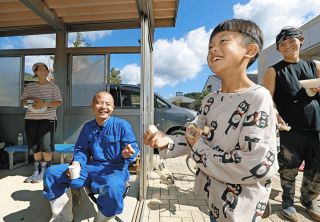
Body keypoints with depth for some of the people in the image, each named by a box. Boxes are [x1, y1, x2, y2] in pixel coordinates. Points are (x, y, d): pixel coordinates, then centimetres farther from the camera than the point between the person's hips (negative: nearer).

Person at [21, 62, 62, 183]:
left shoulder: (53, 86, 2)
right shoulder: (29, 86, 12)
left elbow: (59, 102, -5)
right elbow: (23, 101, 14)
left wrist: (45, 104, -19)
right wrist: (31, 100, -7)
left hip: (48, 119, -4)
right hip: (31, 119, 4)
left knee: (46, 146, -3)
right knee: (35, 146, 9)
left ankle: (45, 171, 8)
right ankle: (37, 170, 20)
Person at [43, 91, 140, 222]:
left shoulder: (122, 125, -8)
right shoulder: (87, 127, 10)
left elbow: (133, 147, -10)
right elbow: (81, 150, 15)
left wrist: (128, 153, -34)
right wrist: (77, 163, -7)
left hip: (115, 169, -5)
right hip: (91, 167, 6)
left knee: (113, 188, -41)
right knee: (52, 172, 1)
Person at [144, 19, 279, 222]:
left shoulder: (258, 97, -22)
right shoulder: (210, 100, -1)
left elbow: (258, 166, -26)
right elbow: (196, 139, 6)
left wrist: (199, 148, -20)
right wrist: (167, 142, -11)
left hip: (240, 204, -6)